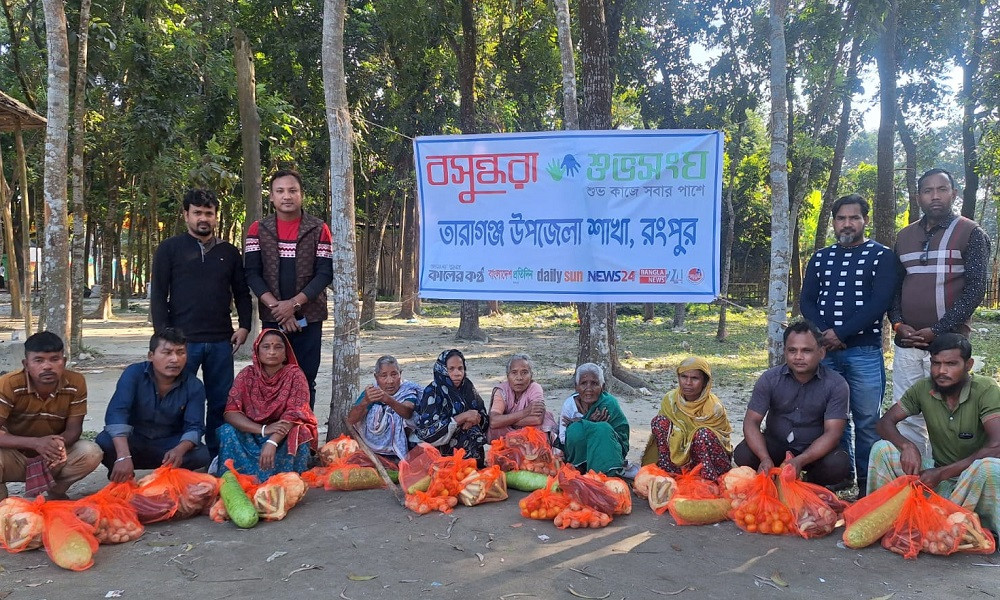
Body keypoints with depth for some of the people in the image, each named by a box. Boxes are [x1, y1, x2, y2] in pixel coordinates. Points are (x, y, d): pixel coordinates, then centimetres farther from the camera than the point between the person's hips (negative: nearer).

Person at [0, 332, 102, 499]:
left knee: (91, 453, -25)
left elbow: (74, 428, -11)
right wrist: (36, 443, -41)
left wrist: (59, 443, -35)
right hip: (15, 456, -2)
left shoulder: (76, 383, -16)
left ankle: (56, 493, 5)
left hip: (53, 457, 2)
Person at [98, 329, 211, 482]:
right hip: (133, 441, -1)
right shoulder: (133, 374, -17)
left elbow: (194, 426, -14)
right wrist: (123, 456, -45)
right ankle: (121, 480, 0)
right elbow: (116, 413, -29)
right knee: (104, 442, -31)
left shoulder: (194, 386, -11)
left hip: (169, 444, 1)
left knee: (202, 455, -27)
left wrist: (180, 450, -39)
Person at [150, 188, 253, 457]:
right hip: (182, 340, -3)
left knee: (220, 403, 6)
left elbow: (242, 293, 17)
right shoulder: (170, 248, 4)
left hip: (221, 341, 3)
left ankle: (216, 457, 17)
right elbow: (158, 295, 1)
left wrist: (244, 326, 4)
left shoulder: (229, 252, 13)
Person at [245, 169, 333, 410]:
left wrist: (293, 303, -14)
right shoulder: (258, 229, 5)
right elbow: (252, 273, -1)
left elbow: (325, 273, -5)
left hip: (309, 317, -1)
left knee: (305, 380, 3)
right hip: (272, 318, 1)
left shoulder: (319, 230, 1)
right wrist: (276, 307, -13)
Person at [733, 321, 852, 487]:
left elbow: (832, 433, -19)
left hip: (816, 450, 0)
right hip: (775, 445, 1)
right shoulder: (770, 379, -9)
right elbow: (751, 421, -12)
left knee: (839, 465, -32)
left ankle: (812, 485, 4)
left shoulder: (836, 384, -13)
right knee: (743, 454, -27)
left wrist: (800, 461, -35)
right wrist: (765, 459, -31)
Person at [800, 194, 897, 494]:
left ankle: (867, 488, 9)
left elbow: (880, 301, -9)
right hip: (825, 351, 3)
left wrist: (841, 333, -15)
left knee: (867, 421, 0)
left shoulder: (882, 256, 3)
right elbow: (806, 301, 8)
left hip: (865, 352, -3)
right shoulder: (820, 258, 14)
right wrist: (824, 334, -10)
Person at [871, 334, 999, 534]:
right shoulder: (923, 389, -5)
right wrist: (907, 446, -24)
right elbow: (885, 422, -1)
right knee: (882, 449, -16)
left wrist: (941, 473, -28)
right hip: (938, 474, 4)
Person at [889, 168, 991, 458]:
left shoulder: (971, 233, 1)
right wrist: (898, 324, -2)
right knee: (906, 416, 6)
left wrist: (938, 330, -13)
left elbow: (975, 289, -6)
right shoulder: (904, 236, 14)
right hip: (906, 343, 4)